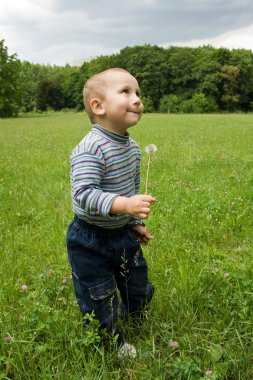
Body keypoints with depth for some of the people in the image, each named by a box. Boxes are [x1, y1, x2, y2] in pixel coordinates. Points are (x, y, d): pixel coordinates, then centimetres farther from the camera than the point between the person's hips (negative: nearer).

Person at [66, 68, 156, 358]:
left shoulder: (133, 148, -1)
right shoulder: (89, 149, -28)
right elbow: (83, 194, -36)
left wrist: (135, 223, 15)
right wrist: (125, 205, -46)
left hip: (123, 234, 8)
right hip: (90, 241, -7)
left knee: (138, 288, 23)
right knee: (99, 300, 9)